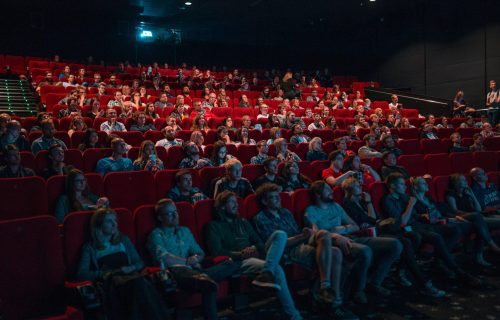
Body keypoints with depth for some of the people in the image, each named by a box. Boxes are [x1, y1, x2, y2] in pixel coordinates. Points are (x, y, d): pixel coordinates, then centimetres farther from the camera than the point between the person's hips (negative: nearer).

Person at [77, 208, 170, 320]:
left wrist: (131, 268, -2)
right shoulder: (90, 248, 13)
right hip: (109, 284, -2)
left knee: (141, 283, -36)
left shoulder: (124, 240, 22)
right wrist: (105, 273, -11)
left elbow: (140, 263, 20)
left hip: (129, 279, 3)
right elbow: (81, 274, -1)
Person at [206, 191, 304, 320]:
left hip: (256, 256, 7)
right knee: (276, 269, -34)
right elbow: (216, 251, -8)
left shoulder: (243, 222, 27)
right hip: (238, 262, -6)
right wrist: (241, 254, -18)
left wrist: (255, 248, -5)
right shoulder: (214, 226, 6)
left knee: (280, 235, -23)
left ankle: (266, 273, -42)